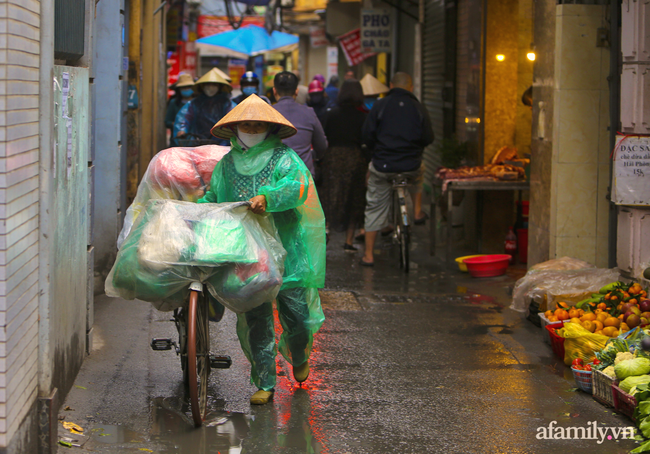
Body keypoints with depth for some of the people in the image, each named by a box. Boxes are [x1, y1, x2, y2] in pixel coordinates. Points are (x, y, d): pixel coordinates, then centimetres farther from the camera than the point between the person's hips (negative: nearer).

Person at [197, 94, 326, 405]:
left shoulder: (284, 159, -2)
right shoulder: (226, 165, 13)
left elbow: (297, 185, -21)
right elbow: (211, 199, 24)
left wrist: (267, 197, -38)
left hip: (287, 250, -3)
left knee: (296, 314, 0)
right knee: (255, 320, 0)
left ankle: (299, 356, 34)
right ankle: (264, 383, 9)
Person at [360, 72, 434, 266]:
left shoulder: (380, 106, -4)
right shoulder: (418, 108, -1)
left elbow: (367, 135, -5)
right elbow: (428, 138, 1)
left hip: (383, 166, -1)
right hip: (411, 166, 1)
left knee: (375, 208, 10)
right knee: (418, 177, 39)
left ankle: (368, 255, 12)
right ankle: (418, 212, 34)